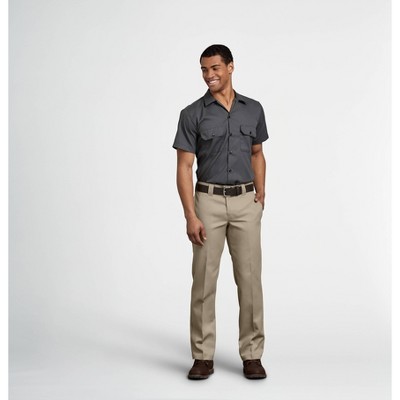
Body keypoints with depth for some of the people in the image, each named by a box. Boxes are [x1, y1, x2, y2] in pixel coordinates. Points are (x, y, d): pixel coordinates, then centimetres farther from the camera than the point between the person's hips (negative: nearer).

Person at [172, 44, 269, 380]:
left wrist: (261, 193, 4)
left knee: (250, 279, 3)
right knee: (204, 280, 1)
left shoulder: (253, 109, 6)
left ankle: (252, 355, 14)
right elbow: (184, 167, -6)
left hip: (245, 202, 2)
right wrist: (191, 216, -14)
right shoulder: (192, 114, -3)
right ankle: (203, 356, 12)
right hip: (209, 201, -2)